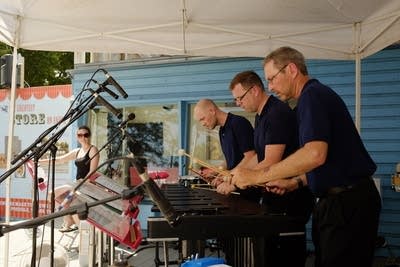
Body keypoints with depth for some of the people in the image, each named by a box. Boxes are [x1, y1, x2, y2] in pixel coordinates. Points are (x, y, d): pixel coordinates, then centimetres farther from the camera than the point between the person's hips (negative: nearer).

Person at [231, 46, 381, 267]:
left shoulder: (313, 94, -13)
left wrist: (256, 176, -22)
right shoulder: (317, 94, 18)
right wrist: (295, 183, 12)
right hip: (336, 199, 10)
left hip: (347, 201, -10)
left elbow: (315, 154, -28)